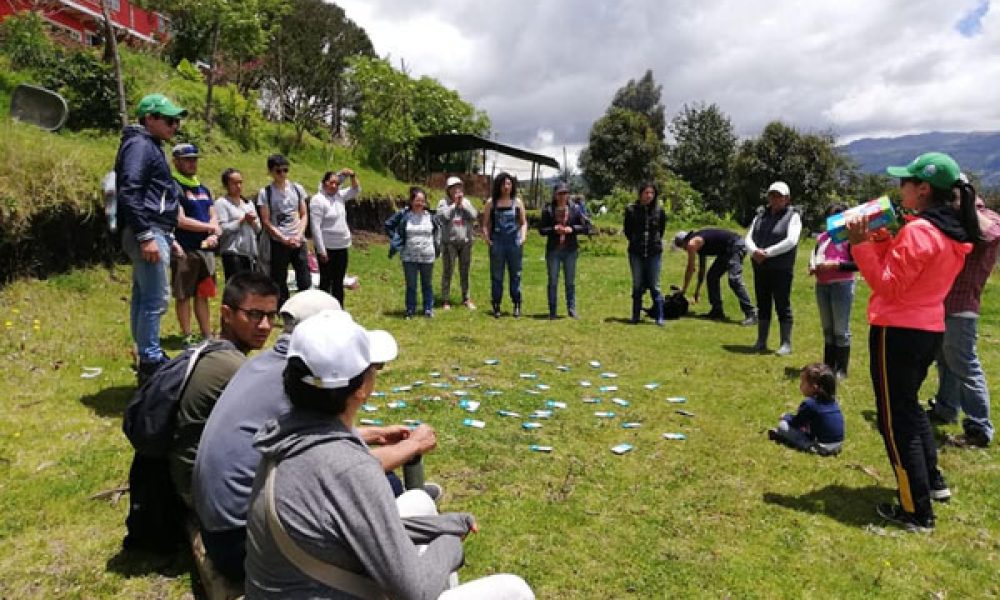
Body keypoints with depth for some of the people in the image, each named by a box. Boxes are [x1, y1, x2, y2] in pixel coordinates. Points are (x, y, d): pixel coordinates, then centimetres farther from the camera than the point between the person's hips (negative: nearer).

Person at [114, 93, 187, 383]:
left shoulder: (150, 146, 21)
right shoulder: (140, 145, -10)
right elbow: (129, 193, -20)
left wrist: (167, 236, 23)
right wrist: (146, 236, -24)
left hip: (155, 231, 10)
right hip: (149, 231, -10)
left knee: (143, 296, 13)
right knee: (156, 298, -10)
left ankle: (147, 356, 21)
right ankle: (151, 362, -5)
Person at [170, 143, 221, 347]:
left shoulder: (203, 189, 19)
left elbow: (213, 217, 15)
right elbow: (180, 221, -14)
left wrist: (213, 236, -6)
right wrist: (210, 227, -6)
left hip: (206, 248, 7)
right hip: (185, 250, -7)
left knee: (203, 295, 11)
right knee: (183, 295, 0)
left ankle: (207, 336, 16)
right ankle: (187, 337, 7)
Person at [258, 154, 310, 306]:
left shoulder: (297, 189, 7)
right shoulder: (265, 192, -2)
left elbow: (304, 215, 8)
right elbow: (266, 222, -4)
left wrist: (299, 235, -7)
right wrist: (285, 239, -12)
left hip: (299, 242, 2)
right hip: (278, 243, -2)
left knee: (305, 282, 1)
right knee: (279, 284, 3)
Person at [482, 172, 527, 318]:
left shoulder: (517, 202, 5)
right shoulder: (491, 203, 3)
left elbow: (524, 222, 10)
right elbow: (485, 224, 4)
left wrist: (523, 236, -4)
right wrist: (486, 238, -9)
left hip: (514, 242, 1)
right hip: (497, 242, 0)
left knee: (515, 274, 6)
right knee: (496, 275, 5)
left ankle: (517, 304, 15)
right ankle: (496, 306, 13)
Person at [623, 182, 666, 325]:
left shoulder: (659, 210, -1)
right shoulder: (631, 209, -3)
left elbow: (662, 229, 11)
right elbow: (627, 230, 7)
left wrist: (656, 241, 5)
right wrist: (635, 242, 4)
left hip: (654, 253, 0)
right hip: (636, 253, 0)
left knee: (655, 286, 2)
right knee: (637, 286, 9)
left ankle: (659, 317, 8)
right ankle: (635, 316, 18)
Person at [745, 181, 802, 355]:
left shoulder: (793, 216, -4)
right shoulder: (761, 215, 12)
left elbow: (791, 241, -17)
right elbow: (749, 237, 5)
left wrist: (767, 252, -19)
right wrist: (754, 251, -16)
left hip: (781, 269, -5)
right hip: (760, 268, 5)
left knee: (783, 306, 0)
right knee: (763, 305, 11)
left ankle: (786, 344, 7)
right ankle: (761, 342, 19)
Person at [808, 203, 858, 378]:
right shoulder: (822, 237, 11)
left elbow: (857, 264, -13)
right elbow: (814, 257, 20)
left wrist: (836, 264, -22)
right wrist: (813, 267, 0)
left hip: (842, 285, -6)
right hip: (822, 285, 6)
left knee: (841, 329, -1)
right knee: (827, 328, 14)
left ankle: (841, 369, 7)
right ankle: (828, 366, 23)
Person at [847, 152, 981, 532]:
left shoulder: (917, 231, -20)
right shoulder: (954, 231, 10)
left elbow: (888, 286, -20)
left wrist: (861, 244, -22)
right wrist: (881, 239, 3)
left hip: (898, 332, -10)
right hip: (929, 329, 10)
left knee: (896, 420, 0)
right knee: (909, 405, 27)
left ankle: (917, 512, 6)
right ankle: (933, 481, 36)